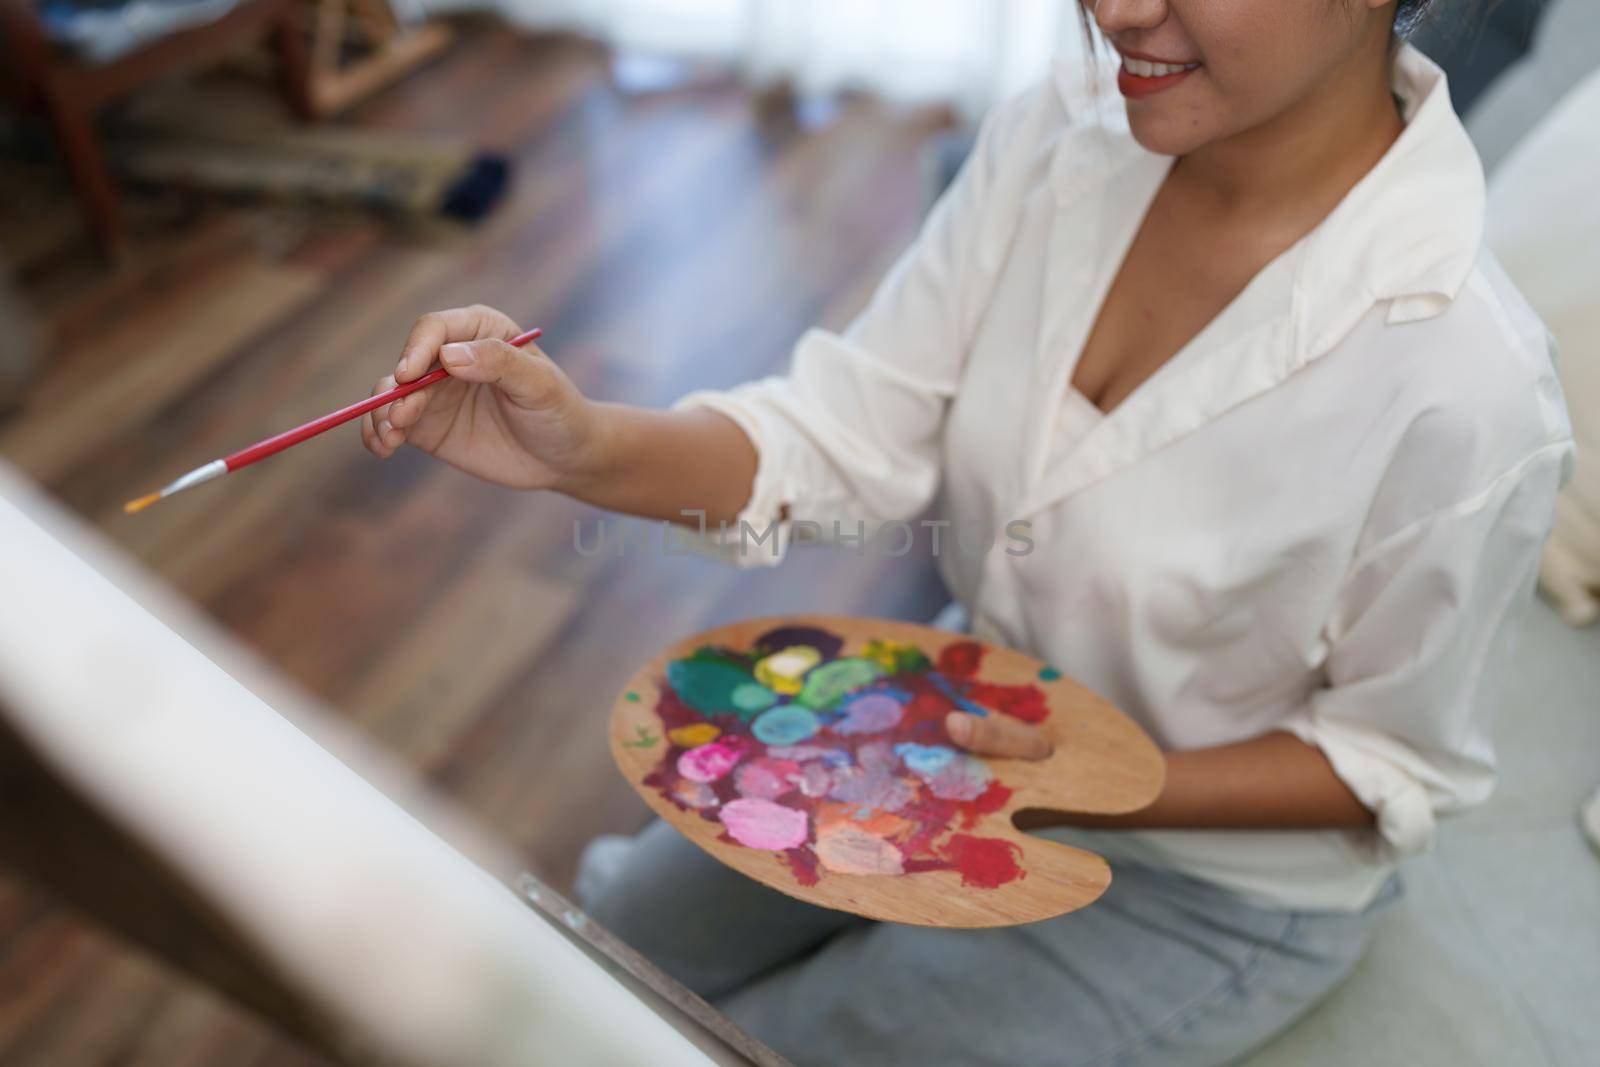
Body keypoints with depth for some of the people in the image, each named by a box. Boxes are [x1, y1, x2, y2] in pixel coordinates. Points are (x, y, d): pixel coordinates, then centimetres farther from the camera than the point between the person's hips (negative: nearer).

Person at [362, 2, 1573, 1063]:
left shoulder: (1465, 387, -31)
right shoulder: (1058, 142, -16)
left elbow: (1397, 764, -16)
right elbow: (847, 430, -14)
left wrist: (1091, 791, -28)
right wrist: (584, 445, -30)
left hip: (1199, 879, -4)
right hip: (968, 725, 5)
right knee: (605, 935, 14)